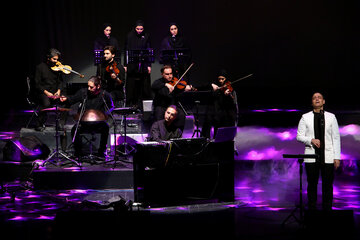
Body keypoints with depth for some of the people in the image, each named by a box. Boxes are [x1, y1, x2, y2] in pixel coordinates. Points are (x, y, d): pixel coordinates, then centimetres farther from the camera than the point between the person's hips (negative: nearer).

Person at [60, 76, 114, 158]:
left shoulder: (105, 95, -5)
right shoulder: (83, 92, -2)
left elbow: (111, 107, 9)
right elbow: (73, 99, 10)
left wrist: (106, 113, -10)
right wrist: (66, 99, -10)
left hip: (98, 121, -1)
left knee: (105, 128, -32)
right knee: (74, 130, -25)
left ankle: (101, 151, -11)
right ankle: (78, 150, -1)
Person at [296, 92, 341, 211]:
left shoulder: (331, 117, 6)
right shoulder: (305, 117, 4)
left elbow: (336, 137, 5)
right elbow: (299, 136, 4)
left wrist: (337, 157, 0)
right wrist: (311, 140, -15)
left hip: (328, 158, 0)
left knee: (328, 186, 1)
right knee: (312, 185, 4)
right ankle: (312, 210, 12)